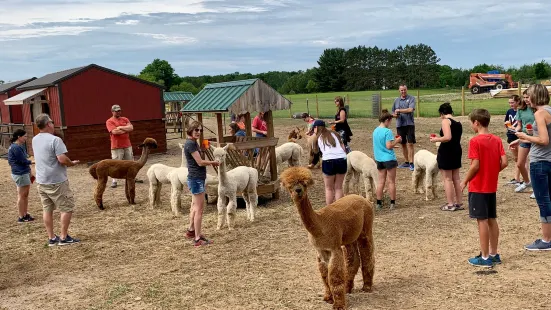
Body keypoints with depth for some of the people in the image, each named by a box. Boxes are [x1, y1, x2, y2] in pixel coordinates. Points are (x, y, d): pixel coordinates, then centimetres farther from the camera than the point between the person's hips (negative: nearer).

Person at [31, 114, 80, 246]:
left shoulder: (35, 140, 8)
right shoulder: (55, 139, -18)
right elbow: (62, 159, -24)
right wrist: (72, 163, -5)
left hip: (41, 181, 8)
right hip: (56, 181, -8)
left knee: (47, 209, 12)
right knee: (67, 208, 3)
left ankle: (51, 238, 17)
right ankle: (64, 237, 5)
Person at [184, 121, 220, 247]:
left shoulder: (193, 143, 12)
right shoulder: (190, 144, -18)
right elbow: (200, 162, -19)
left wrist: (211, 163, 2)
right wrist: (213, 162, -5)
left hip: (196, 178, 10)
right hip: (196, 179, -10)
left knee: (195, 206, 21)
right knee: (199, 209, -5)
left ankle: (191, 231, 34)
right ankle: (197, 239, 1)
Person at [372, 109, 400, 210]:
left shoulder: (375, 131, 7)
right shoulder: (387, 131, -17)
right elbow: (389, 146, -21)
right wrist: (397, 141, -5)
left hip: (379, 159, 6)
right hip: (389, 159, -6)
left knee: (381, 181, 12)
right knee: (391, 182, 4)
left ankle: (379, 203, 13)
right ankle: (392, 203, 10)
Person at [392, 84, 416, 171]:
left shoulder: (411, 98, -2)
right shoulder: (396, 100, 12)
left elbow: (410, 109, -17)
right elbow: (393, 112, 18)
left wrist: (399, 110, -10)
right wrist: (395, 114, -5)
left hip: (409, 124, -5)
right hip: (399, 125, 5)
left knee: (410, 143, -8)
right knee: (403, 144, 10)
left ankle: (411, 163, -6)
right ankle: (406, 162, 19)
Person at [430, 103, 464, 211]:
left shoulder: (446, 121, -14)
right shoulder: (458, 123, 10)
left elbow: (448, 137, -25)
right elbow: (455, 138, 12)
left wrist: (436, 139, -10)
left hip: (446, 152, -8)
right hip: (457, 151, 8)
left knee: (447, 179, 1)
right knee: (456, 178, 16)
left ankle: (450, 204, 5)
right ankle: (459, 203, 22)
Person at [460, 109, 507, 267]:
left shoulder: (475, 141, -15)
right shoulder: (497, 139, 4)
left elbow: (475, 166, -19)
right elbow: (504, 162, 0)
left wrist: (464, 181, -7)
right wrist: (492, 171, 14)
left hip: (478, 187, -7)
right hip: (492, 187, 7)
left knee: (482, 221, -2)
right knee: (492, 220, 13)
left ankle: (485, 257, 4)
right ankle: (494, 254, 21)